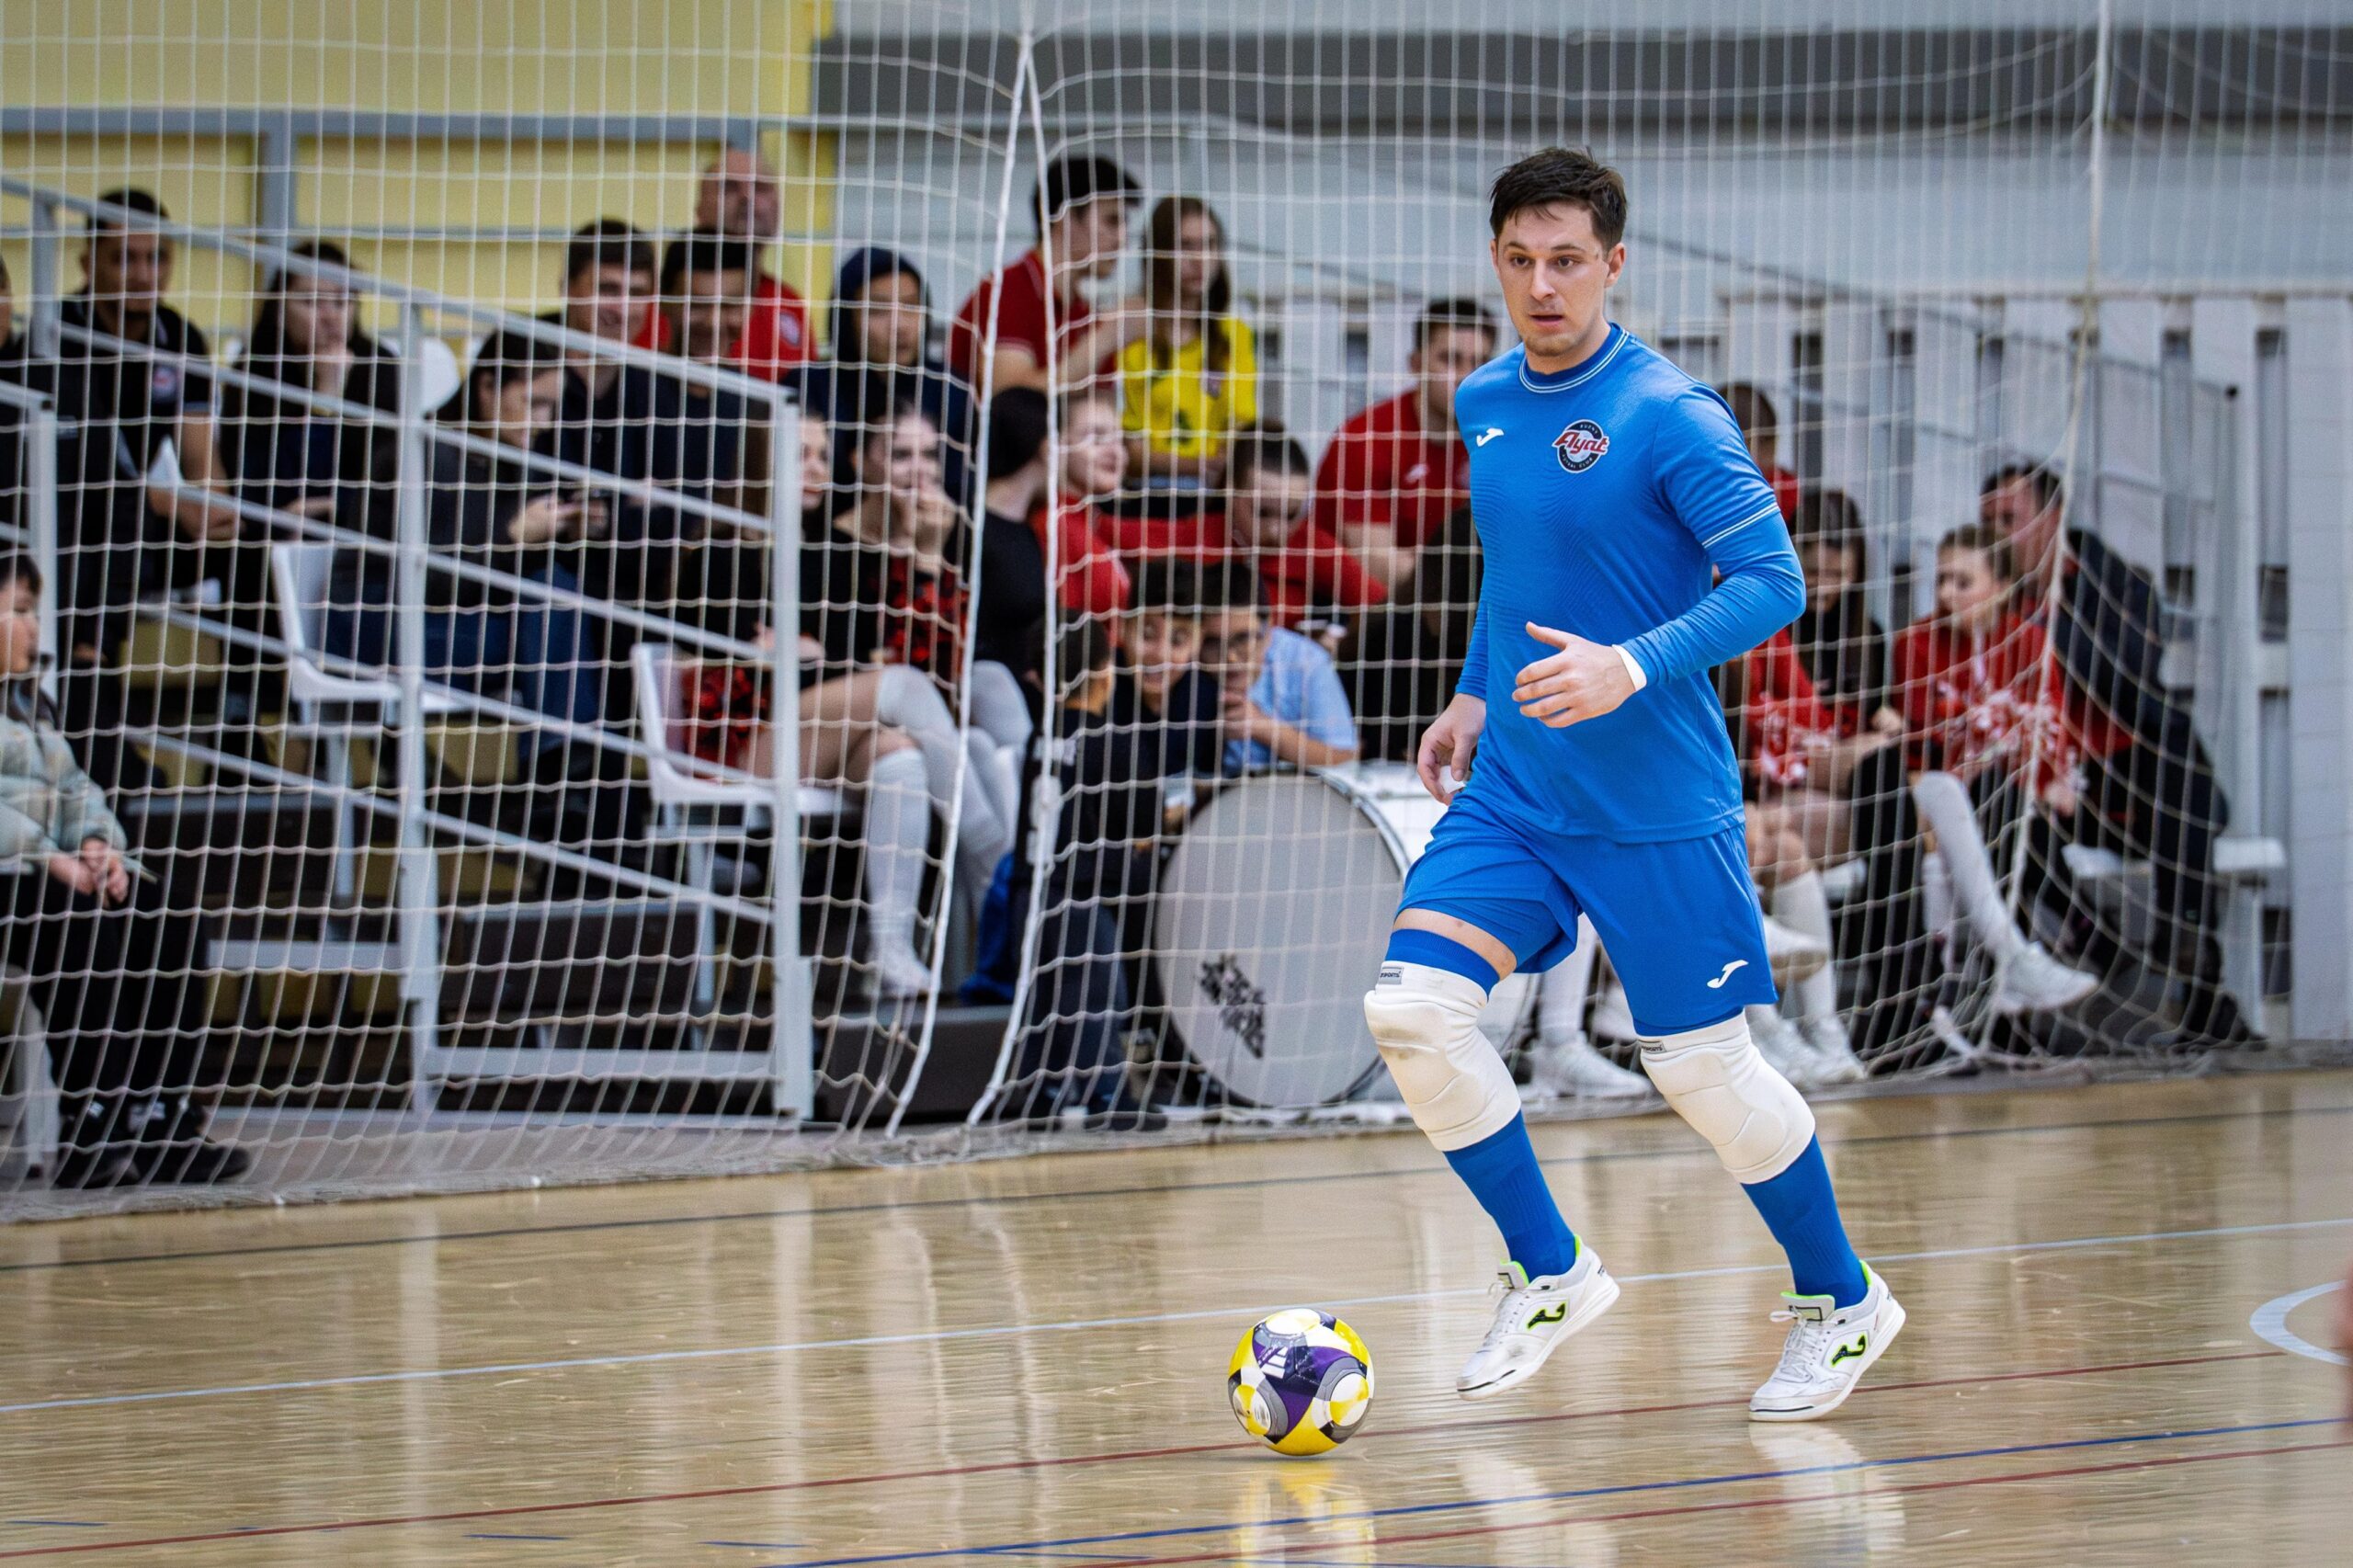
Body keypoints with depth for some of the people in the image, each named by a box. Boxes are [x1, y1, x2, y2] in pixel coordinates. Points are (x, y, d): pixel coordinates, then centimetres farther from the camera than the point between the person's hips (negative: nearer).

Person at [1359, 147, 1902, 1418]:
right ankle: (1550, 1275, 8)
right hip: (1510, 789, 6)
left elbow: (1772, 581, -18)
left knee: (1700, 1065, 1)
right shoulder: (1484, 406, 7)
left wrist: (1636, 669, -29)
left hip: (1656, 805, -6)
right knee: (1413, 1007, -10)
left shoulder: (1669, 416, -15)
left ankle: (1842, 1304, 24)